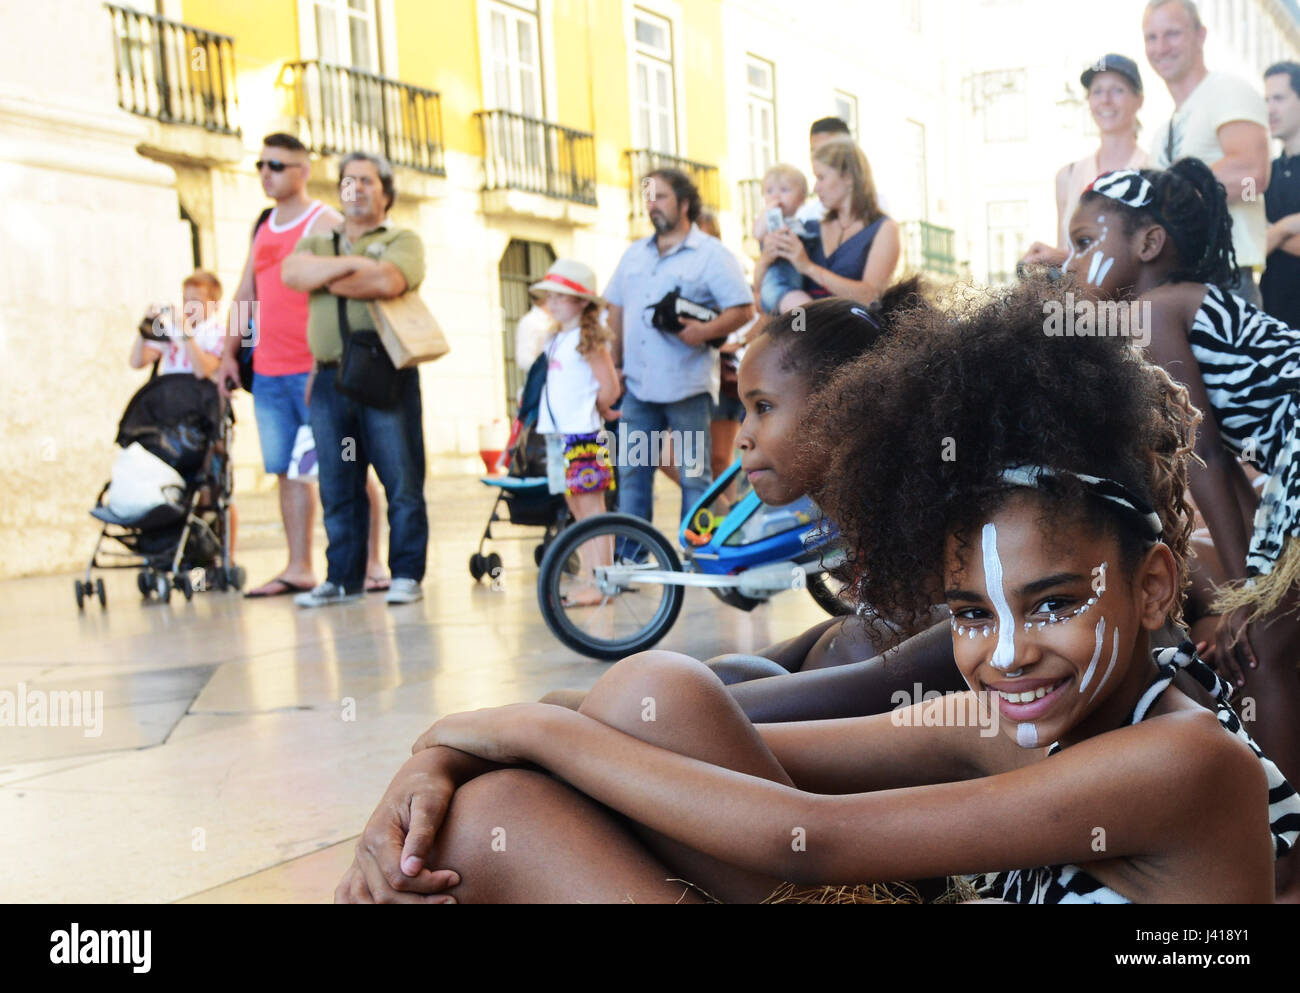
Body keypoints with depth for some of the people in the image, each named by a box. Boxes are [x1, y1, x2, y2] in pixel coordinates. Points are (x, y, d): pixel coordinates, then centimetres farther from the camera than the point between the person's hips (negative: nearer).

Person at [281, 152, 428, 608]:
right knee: (338, 486, 7)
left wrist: (327, 279, -2)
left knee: (402, 481, -3)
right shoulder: (319, 241, 21)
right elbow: (292, 272, -1)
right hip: (330, 378, 4)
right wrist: (352, 263, -8)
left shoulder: (403, 240, 8)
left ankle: (406, 574, 5)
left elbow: (388, 282, -15)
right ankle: (344, 578, 15)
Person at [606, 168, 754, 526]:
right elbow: (616, 310, 21)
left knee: (694, 475, 1)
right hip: (638, 385, 5)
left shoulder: (712, 254, -2)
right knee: (631, 471, 6)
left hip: (686, 386, -5)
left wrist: (705, 330, -24)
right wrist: (615, 363, 15)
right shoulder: (634, 254, 16)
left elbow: (743, 309, -8)